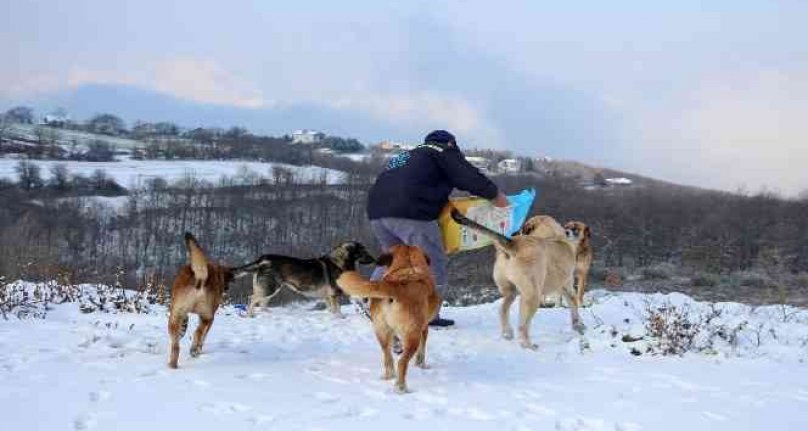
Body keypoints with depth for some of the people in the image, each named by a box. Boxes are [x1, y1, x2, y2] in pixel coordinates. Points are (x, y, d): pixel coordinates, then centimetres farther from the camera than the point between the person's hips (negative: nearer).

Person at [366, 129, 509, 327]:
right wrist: (501, 200, 15)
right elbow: (474, 180, 5)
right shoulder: (444, 152, 12)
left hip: (376, 210, 8)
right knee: (434, 263, 0)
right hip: (410, 214, -8)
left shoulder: (406, 155, 33)